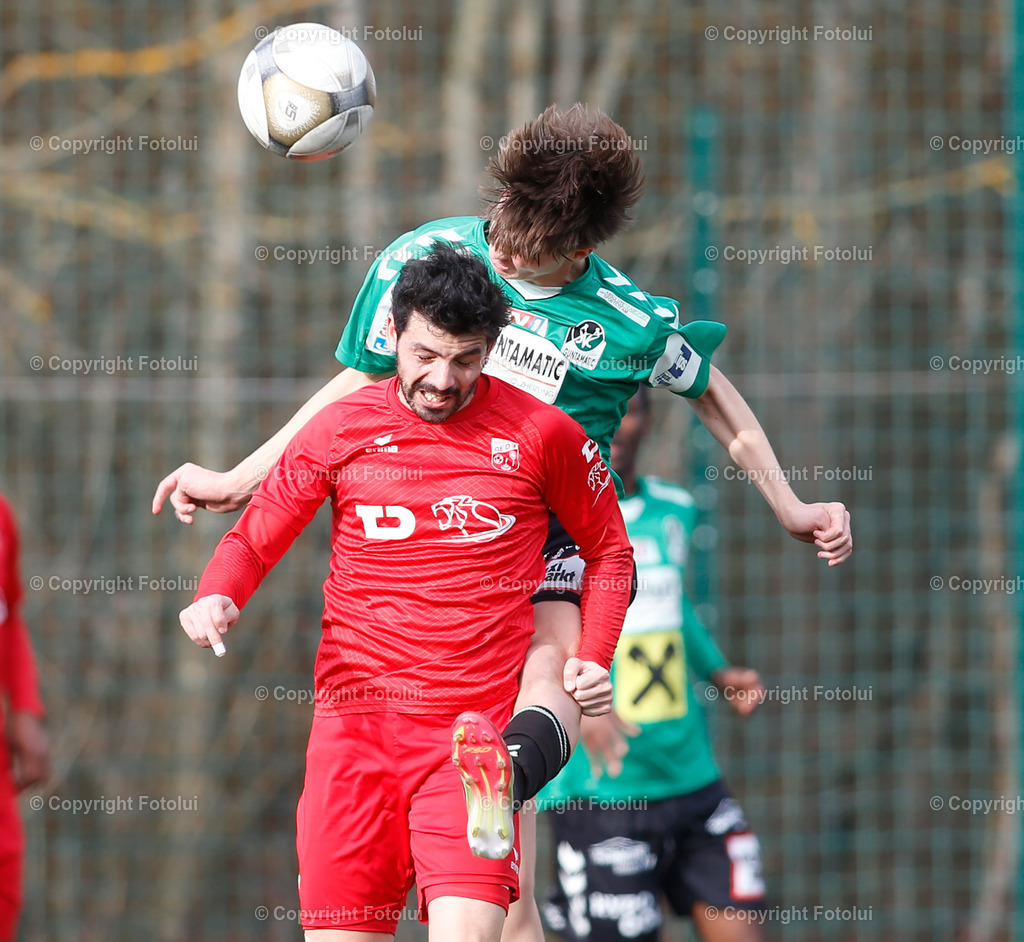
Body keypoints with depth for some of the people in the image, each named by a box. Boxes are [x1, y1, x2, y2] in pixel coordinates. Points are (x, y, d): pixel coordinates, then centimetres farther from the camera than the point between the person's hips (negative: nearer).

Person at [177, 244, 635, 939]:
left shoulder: (542, 434, 3)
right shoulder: (342, 429, 6)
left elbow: (610, 553, 17)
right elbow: (255, 539, 15)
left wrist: (592, 659, 3)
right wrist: (216, 598, -5)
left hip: (475, 732, -2)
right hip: (356, 719, 2)